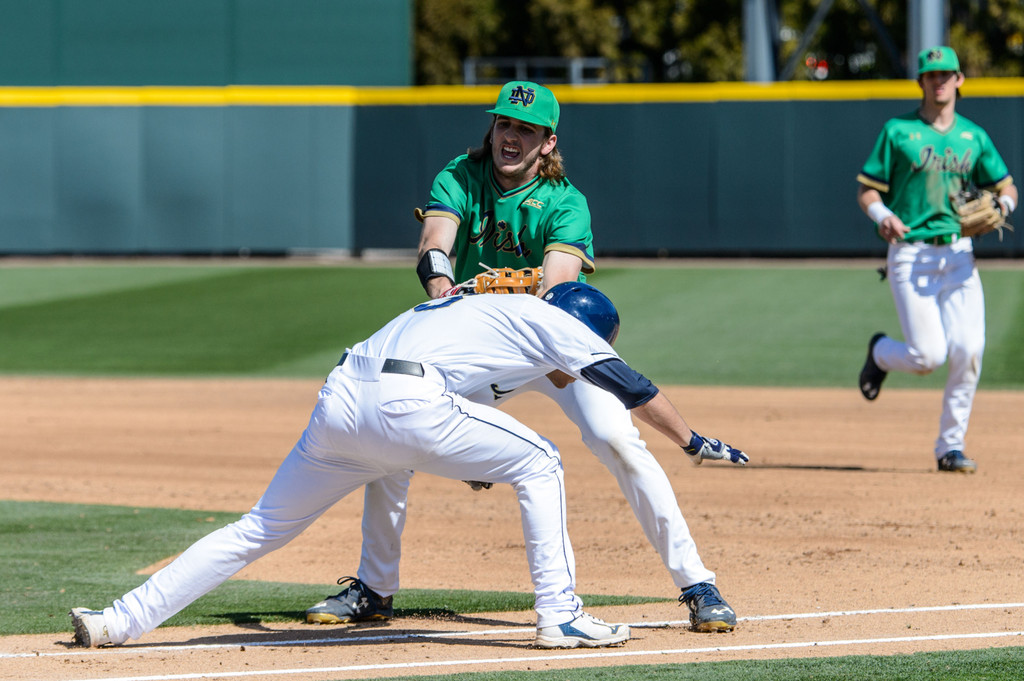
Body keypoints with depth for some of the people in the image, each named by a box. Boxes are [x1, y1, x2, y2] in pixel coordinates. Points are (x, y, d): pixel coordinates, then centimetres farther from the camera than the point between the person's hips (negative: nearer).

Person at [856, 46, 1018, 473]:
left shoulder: (974, 136, 10)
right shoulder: (898, 132, 0)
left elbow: (1006, 186, 17)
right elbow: (867, 190, 1)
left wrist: (1003, 204, -7)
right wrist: (883, 216, -20)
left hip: (958, 255, 3)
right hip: (911, 254, -3)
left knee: (968, 350, -12)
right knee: (928, 355, -13)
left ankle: (951, 446, 1)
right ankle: (881, 353, 24)